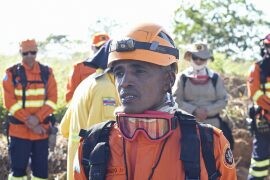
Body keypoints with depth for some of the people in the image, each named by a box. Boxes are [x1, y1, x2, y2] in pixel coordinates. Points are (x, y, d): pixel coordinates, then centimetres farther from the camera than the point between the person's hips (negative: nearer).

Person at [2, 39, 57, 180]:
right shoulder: (12, 73, -1)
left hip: (42, 129, 2)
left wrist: (37, 118, -16)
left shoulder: (47, 72, 6)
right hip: (19, 130, -2)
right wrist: (29, 123, -14)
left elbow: (52, 99, 0)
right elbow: (10, 102, -7)